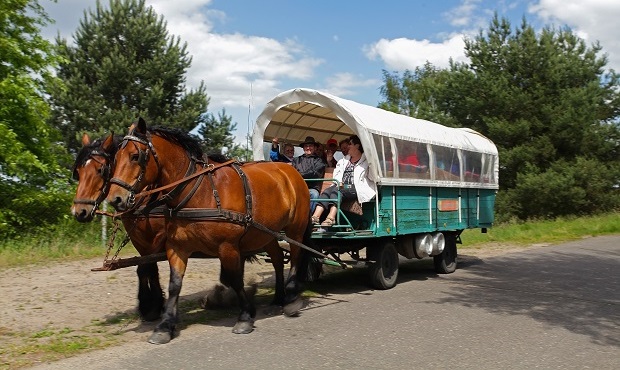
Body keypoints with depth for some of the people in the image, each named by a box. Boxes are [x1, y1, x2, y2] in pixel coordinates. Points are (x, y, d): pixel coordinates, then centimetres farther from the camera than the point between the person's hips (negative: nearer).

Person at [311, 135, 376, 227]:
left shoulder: (366, 161, 11)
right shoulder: (343, 161, 29)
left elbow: (371, 177, -2)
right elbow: (337, 174, 16)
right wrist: (338, 182, -5)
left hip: (357, 188, -5)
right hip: (342, 187, 5)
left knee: (337, 191, -33)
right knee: (327, 191, -25)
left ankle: (331, 218, -50)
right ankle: (315, 216, -42)